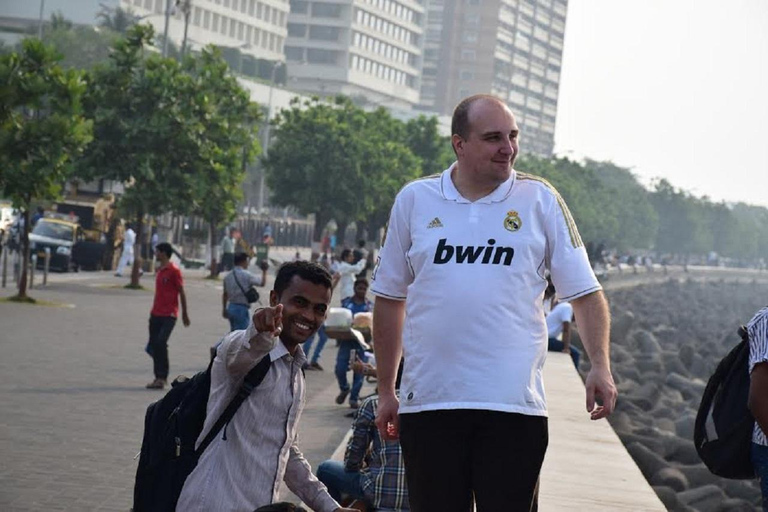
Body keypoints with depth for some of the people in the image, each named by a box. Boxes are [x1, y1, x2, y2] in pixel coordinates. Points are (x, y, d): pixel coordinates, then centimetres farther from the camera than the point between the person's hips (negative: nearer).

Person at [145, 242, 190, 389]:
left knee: (160, 343, -17)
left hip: (169, 315, -8)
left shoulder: (174, 271, -9)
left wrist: (184, 314, -5)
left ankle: (162, 378, -12)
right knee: (154, 344, 5)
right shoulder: (159, 270, 15)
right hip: (156, 314, 8)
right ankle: (159, 377, 12)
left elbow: (181, 293, -7)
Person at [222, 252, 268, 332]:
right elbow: (262, 282, -6)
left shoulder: (228, 276, 8)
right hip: (242, 309, -8)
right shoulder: (246, 275, -14)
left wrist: (224, 309, 25)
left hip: (231, 307, 8)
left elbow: (225, 294, 16)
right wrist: (264, 271, 10)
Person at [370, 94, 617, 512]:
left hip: (514, 404, -1)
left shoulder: (540, 199, 3)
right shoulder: (414, 200, 6)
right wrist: (385, 390, 12)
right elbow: (390, 298, 12)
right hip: (427, 401, 1)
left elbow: (585, 293, 3)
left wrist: (600, 366, -10)